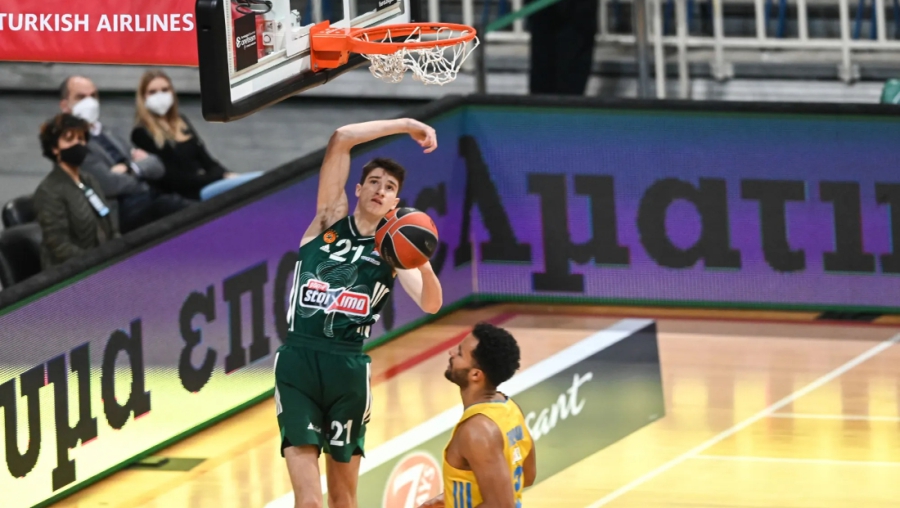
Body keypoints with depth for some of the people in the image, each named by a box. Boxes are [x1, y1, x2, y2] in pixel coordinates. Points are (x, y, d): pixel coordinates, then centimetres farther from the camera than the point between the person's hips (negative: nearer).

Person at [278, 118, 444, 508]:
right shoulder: (331, 217, 9)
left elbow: (431, 305, -8)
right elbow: (340, 140, 0)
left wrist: (424, 267, -28)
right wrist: (404, 126, 0)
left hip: (348, 368, 1)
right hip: (298, 361, -1)